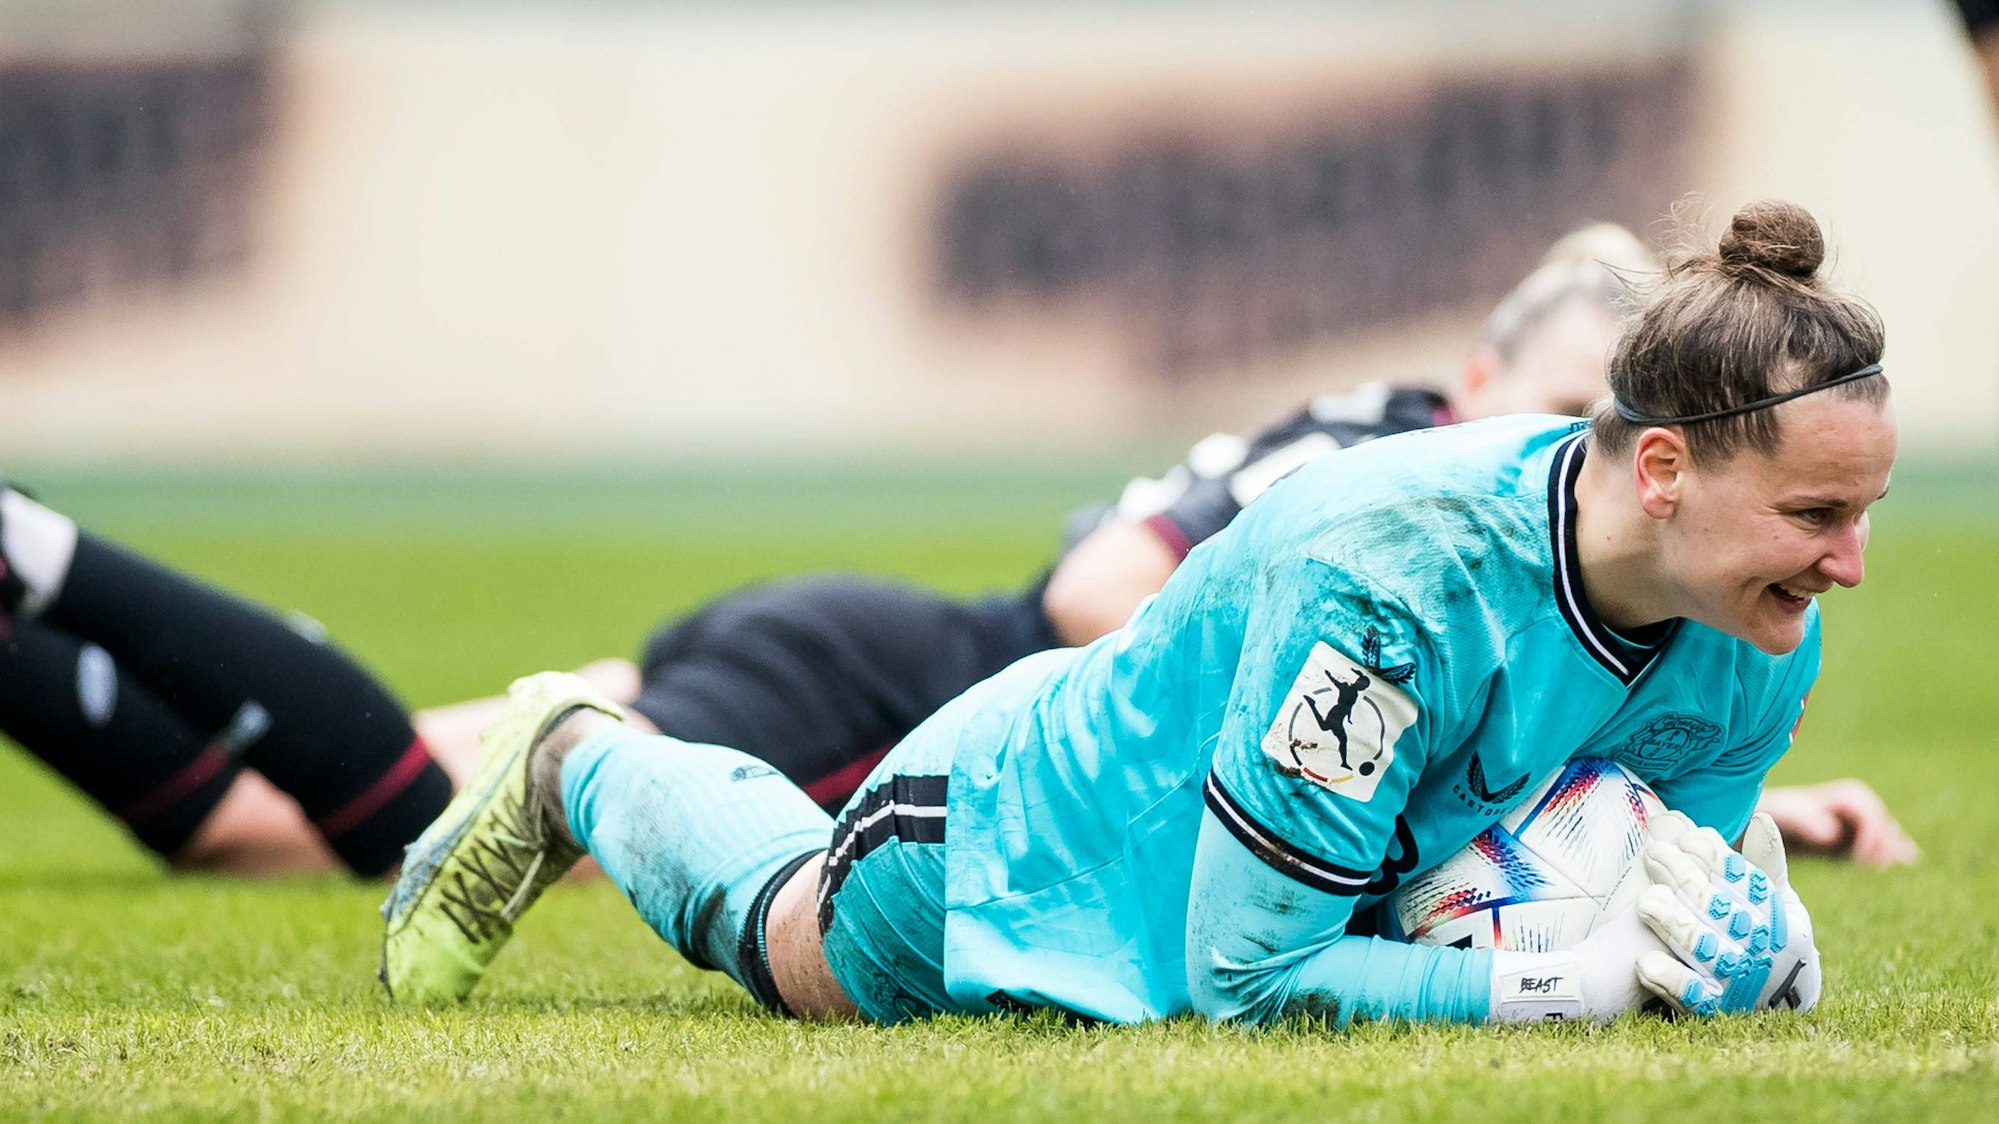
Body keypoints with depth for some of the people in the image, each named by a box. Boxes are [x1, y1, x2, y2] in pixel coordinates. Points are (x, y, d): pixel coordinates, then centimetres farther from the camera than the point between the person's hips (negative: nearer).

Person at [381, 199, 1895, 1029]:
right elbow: (1248, 977, -42)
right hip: (1036, 835, -6)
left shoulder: (1762, 646, -26)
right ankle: (576, 761, 55)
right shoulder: (1385, 569, -47)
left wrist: (1756, 948, -33)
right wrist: (1580, 981, -49)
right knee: (789, 938, 26)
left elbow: (1700, 864, -8)